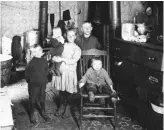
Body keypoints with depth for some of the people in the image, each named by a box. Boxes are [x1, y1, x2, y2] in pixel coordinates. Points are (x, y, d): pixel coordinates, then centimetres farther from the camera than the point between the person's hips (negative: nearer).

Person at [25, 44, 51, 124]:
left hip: (42, 83, 4)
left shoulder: (44, 61, -3)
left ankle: (43, 112, 32)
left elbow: (46, 70, 13)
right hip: (33, 84, -4)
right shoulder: (32, 62, -16)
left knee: (42, 99, 16)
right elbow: (27, 72, -7)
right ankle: (32, 115, 22)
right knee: (33, 99, 8)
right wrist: (29, 80, 0)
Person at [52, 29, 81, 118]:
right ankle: (61, 106, 25)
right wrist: (55, 58, -12)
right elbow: (55, 56, 11)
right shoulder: (62, 46, 10)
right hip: (60, 70, 3)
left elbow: (73, 61, -12)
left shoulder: (77, 49, 1)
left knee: (68, 90, 1)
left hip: (70, 71, -3)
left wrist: (62, 59, -18)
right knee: (61, 89, 9)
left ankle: (67, 108, 18)